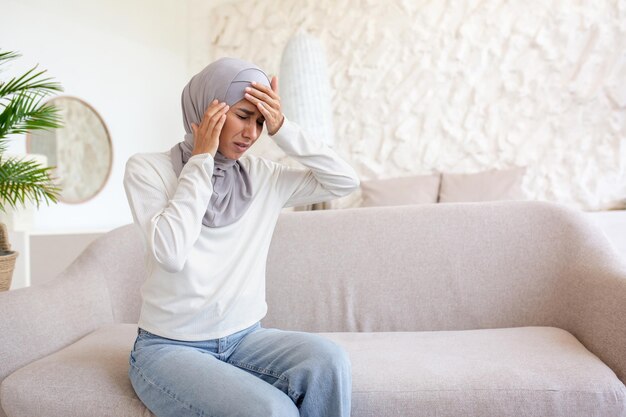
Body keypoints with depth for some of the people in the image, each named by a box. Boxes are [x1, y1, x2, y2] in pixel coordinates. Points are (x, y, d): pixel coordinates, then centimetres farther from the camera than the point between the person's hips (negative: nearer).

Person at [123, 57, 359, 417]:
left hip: (246, 338, 4)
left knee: (329, 361, -25)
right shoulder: (148, 168, -6)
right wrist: (202, 160, -15)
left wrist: (283, 130, -9)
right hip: (170, 347, -4)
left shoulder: (262, 176, 3)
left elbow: (346, 181, -1)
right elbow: (171, 252, -22)